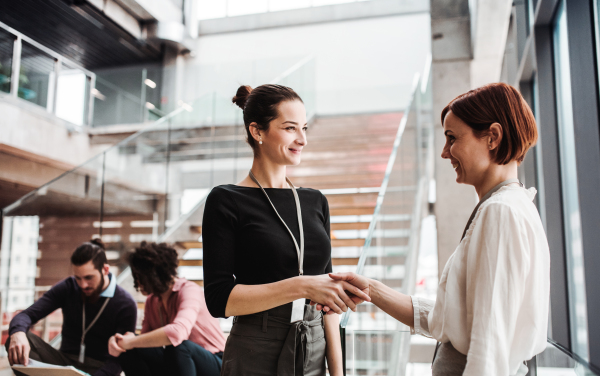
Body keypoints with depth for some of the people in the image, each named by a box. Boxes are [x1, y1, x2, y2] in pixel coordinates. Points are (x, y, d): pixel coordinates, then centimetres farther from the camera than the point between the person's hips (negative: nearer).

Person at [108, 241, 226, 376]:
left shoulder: (189, 291, -19)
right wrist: (119, 340, -21)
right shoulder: (152, 301, 5)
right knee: (128, 351, -12)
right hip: (178, 364, 6)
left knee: (177, 345, -36)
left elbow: (177, 332, -38)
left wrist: (131, 342, -29)